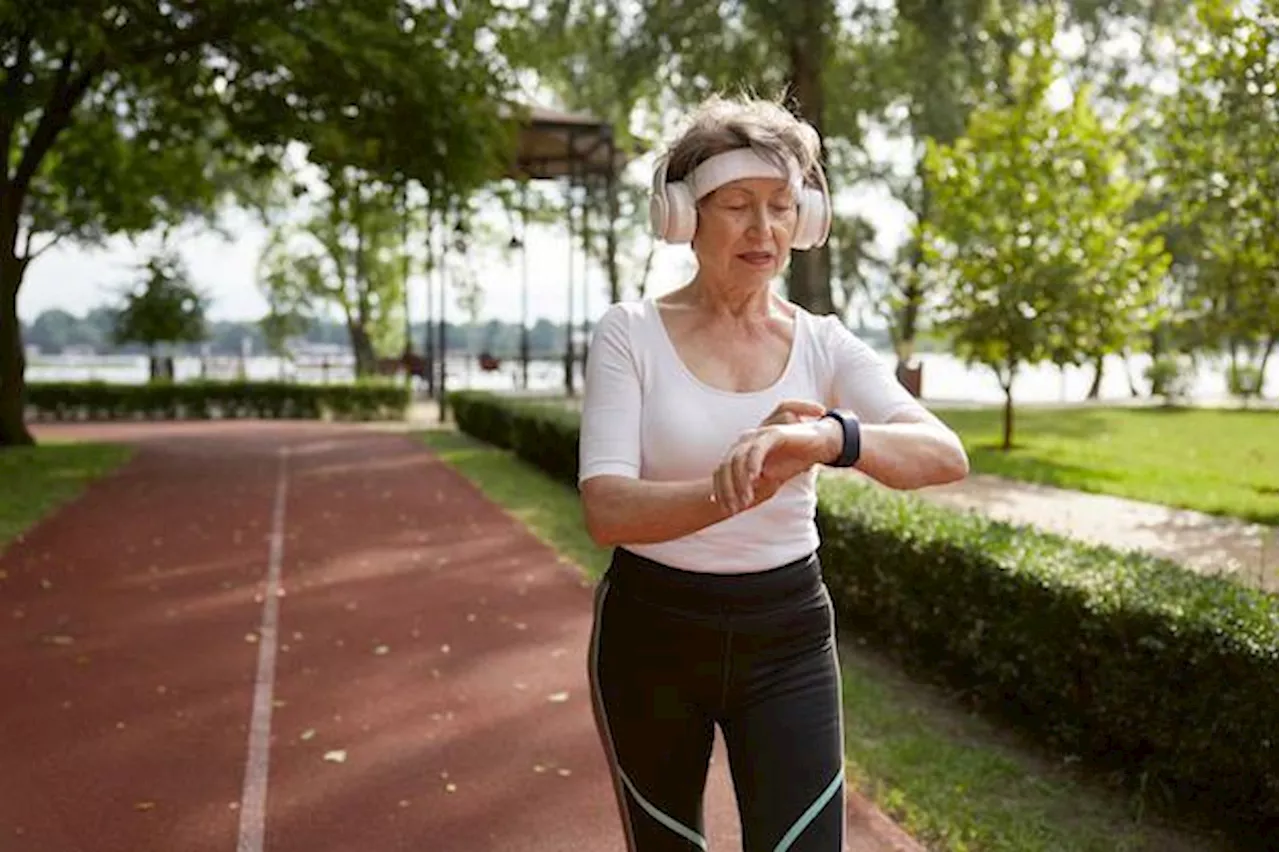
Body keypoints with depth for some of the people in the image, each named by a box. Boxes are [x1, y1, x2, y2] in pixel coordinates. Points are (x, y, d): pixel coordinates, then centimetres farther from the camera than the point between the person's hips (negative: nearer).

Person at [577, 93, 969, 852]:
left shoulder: (825, 346, -3)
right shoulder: (629, 334, -9)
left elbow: (946, 455, -19)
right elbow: (607, 511, -20)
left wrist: (828, 438, -40)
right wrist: (740, 490, -38)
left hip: (787, 639, 1)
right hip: (650, 633, -1)